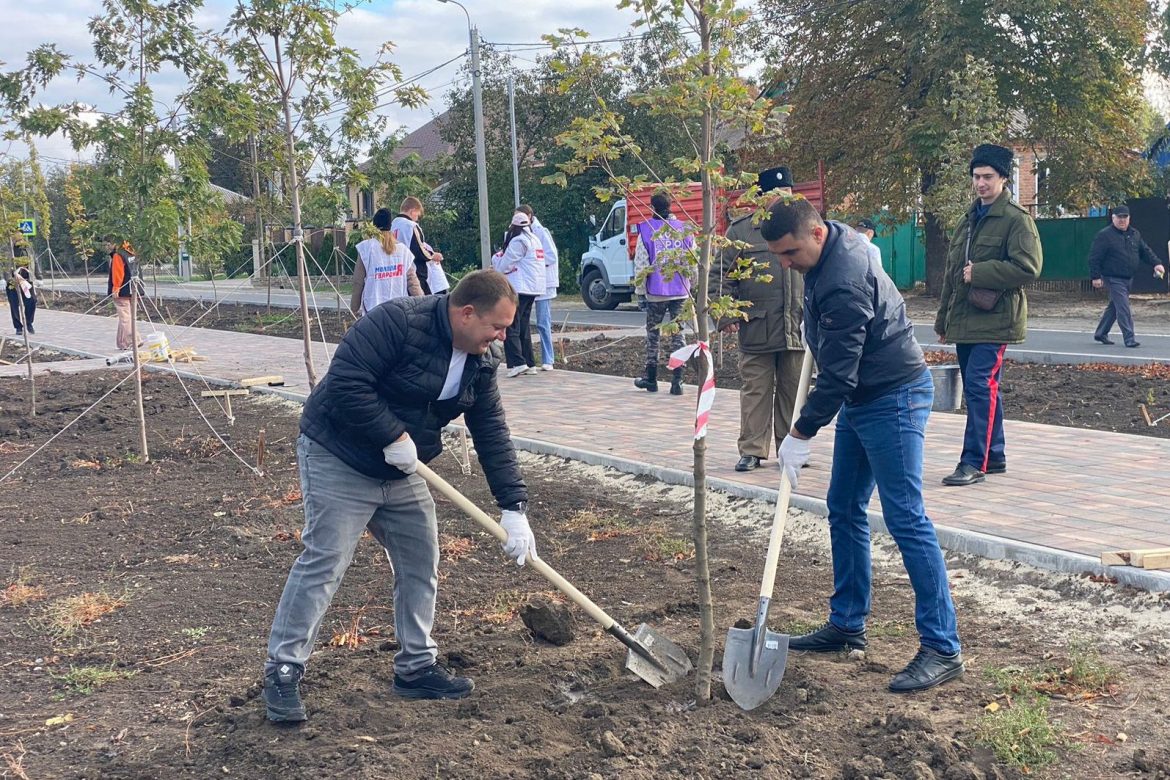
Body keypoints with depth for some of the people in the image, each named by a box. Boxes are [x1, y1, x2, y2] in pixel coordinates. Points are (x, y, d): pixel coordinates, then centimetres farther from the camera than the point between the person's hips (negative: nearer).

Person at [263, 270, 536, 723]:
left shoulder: (478, 363, 0)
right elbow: (345, 385, -30)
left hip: (401, 473, 8)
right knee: (323, 565, -9)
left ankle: (415, 668, 23)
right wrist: (394, 436, -26)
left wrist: (514, 508, -6)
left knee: (421, 564, 10)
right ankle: (282, 673, 3)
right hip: (338, 461, -8)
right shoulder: (397, 322, -25)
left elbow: (492, 434, 0)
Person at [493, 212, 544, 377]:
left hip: (519, 289, -9)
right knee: (524, 326, 13)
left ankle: (517, 363, -17)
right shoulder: (534, 240, 17)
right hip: (533, 289, 9)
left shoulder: (518, 241, -11)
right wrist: (503, 256, 14)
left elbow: (503, 266, -10)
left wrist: (496, 257, 10)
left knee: (510, 327, -9)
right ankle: (529, 364, 13)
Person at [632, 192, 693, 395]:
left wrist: (640, 288, 5)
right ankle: (677, 381, 0)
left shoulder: (646, 231, -5)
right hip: (680, 291, 2)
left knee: (653, 335, 11)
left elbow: (641, 263, -5)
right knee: (677, 334, 5)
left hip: (656, 292, -2)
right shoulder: (684, 229, 3)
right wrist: (689, 285, 17)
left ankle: (651, 379, 18)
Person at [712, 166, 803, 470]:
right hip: (756, 329, -3)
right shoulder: (740, 231, 1)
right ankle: (752, 450, 10)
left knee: (792, 391, 10)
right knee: (755, 391, 2)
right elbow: (721, 275, 1)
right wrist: (726, 315, -8)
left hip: (797, 329, 3)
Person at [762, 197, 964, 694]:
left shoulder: (844, 283, -27)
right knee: (843, 510, 13)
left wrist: (801, 434, -18)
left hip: (894, 399, -10)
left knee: (905, 518, -11)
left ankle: (943, 648, -6)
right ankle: (846, 625, 24)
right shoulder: (828, 247, 3)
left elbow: (837, 374, -25)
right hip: (860, 399, 10)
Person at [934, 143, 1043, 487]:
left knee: (980, 386, -14)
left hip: (994, 321, -8)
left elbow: (1028, 267, -17)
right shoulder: (967, 220, 18)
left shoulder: (1016, 220, -6)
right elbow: (951, 274, 22)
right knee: (983, 390, 13)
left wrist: (979, 273, -15)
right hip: (963, 322, 8)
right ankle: (994, 456, 23)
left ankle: (974, 462, -10)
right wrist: (943, 320, 22)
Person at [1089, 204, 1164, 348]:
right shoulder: (1105, 235, -10)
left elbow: (1145, 250, 17)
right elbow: (1094, 257, -11)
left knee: (1114, 307, 15)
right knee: (1123, 309, -13)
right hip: (1113, 279, -7)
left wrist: (1156, 263, 1)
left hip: (1128, 278, 8)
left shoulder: (1135, 234, 12)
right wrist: (1096, 276, -16)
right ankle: (1129, 339, -13)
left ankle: (1101, 334, 27)